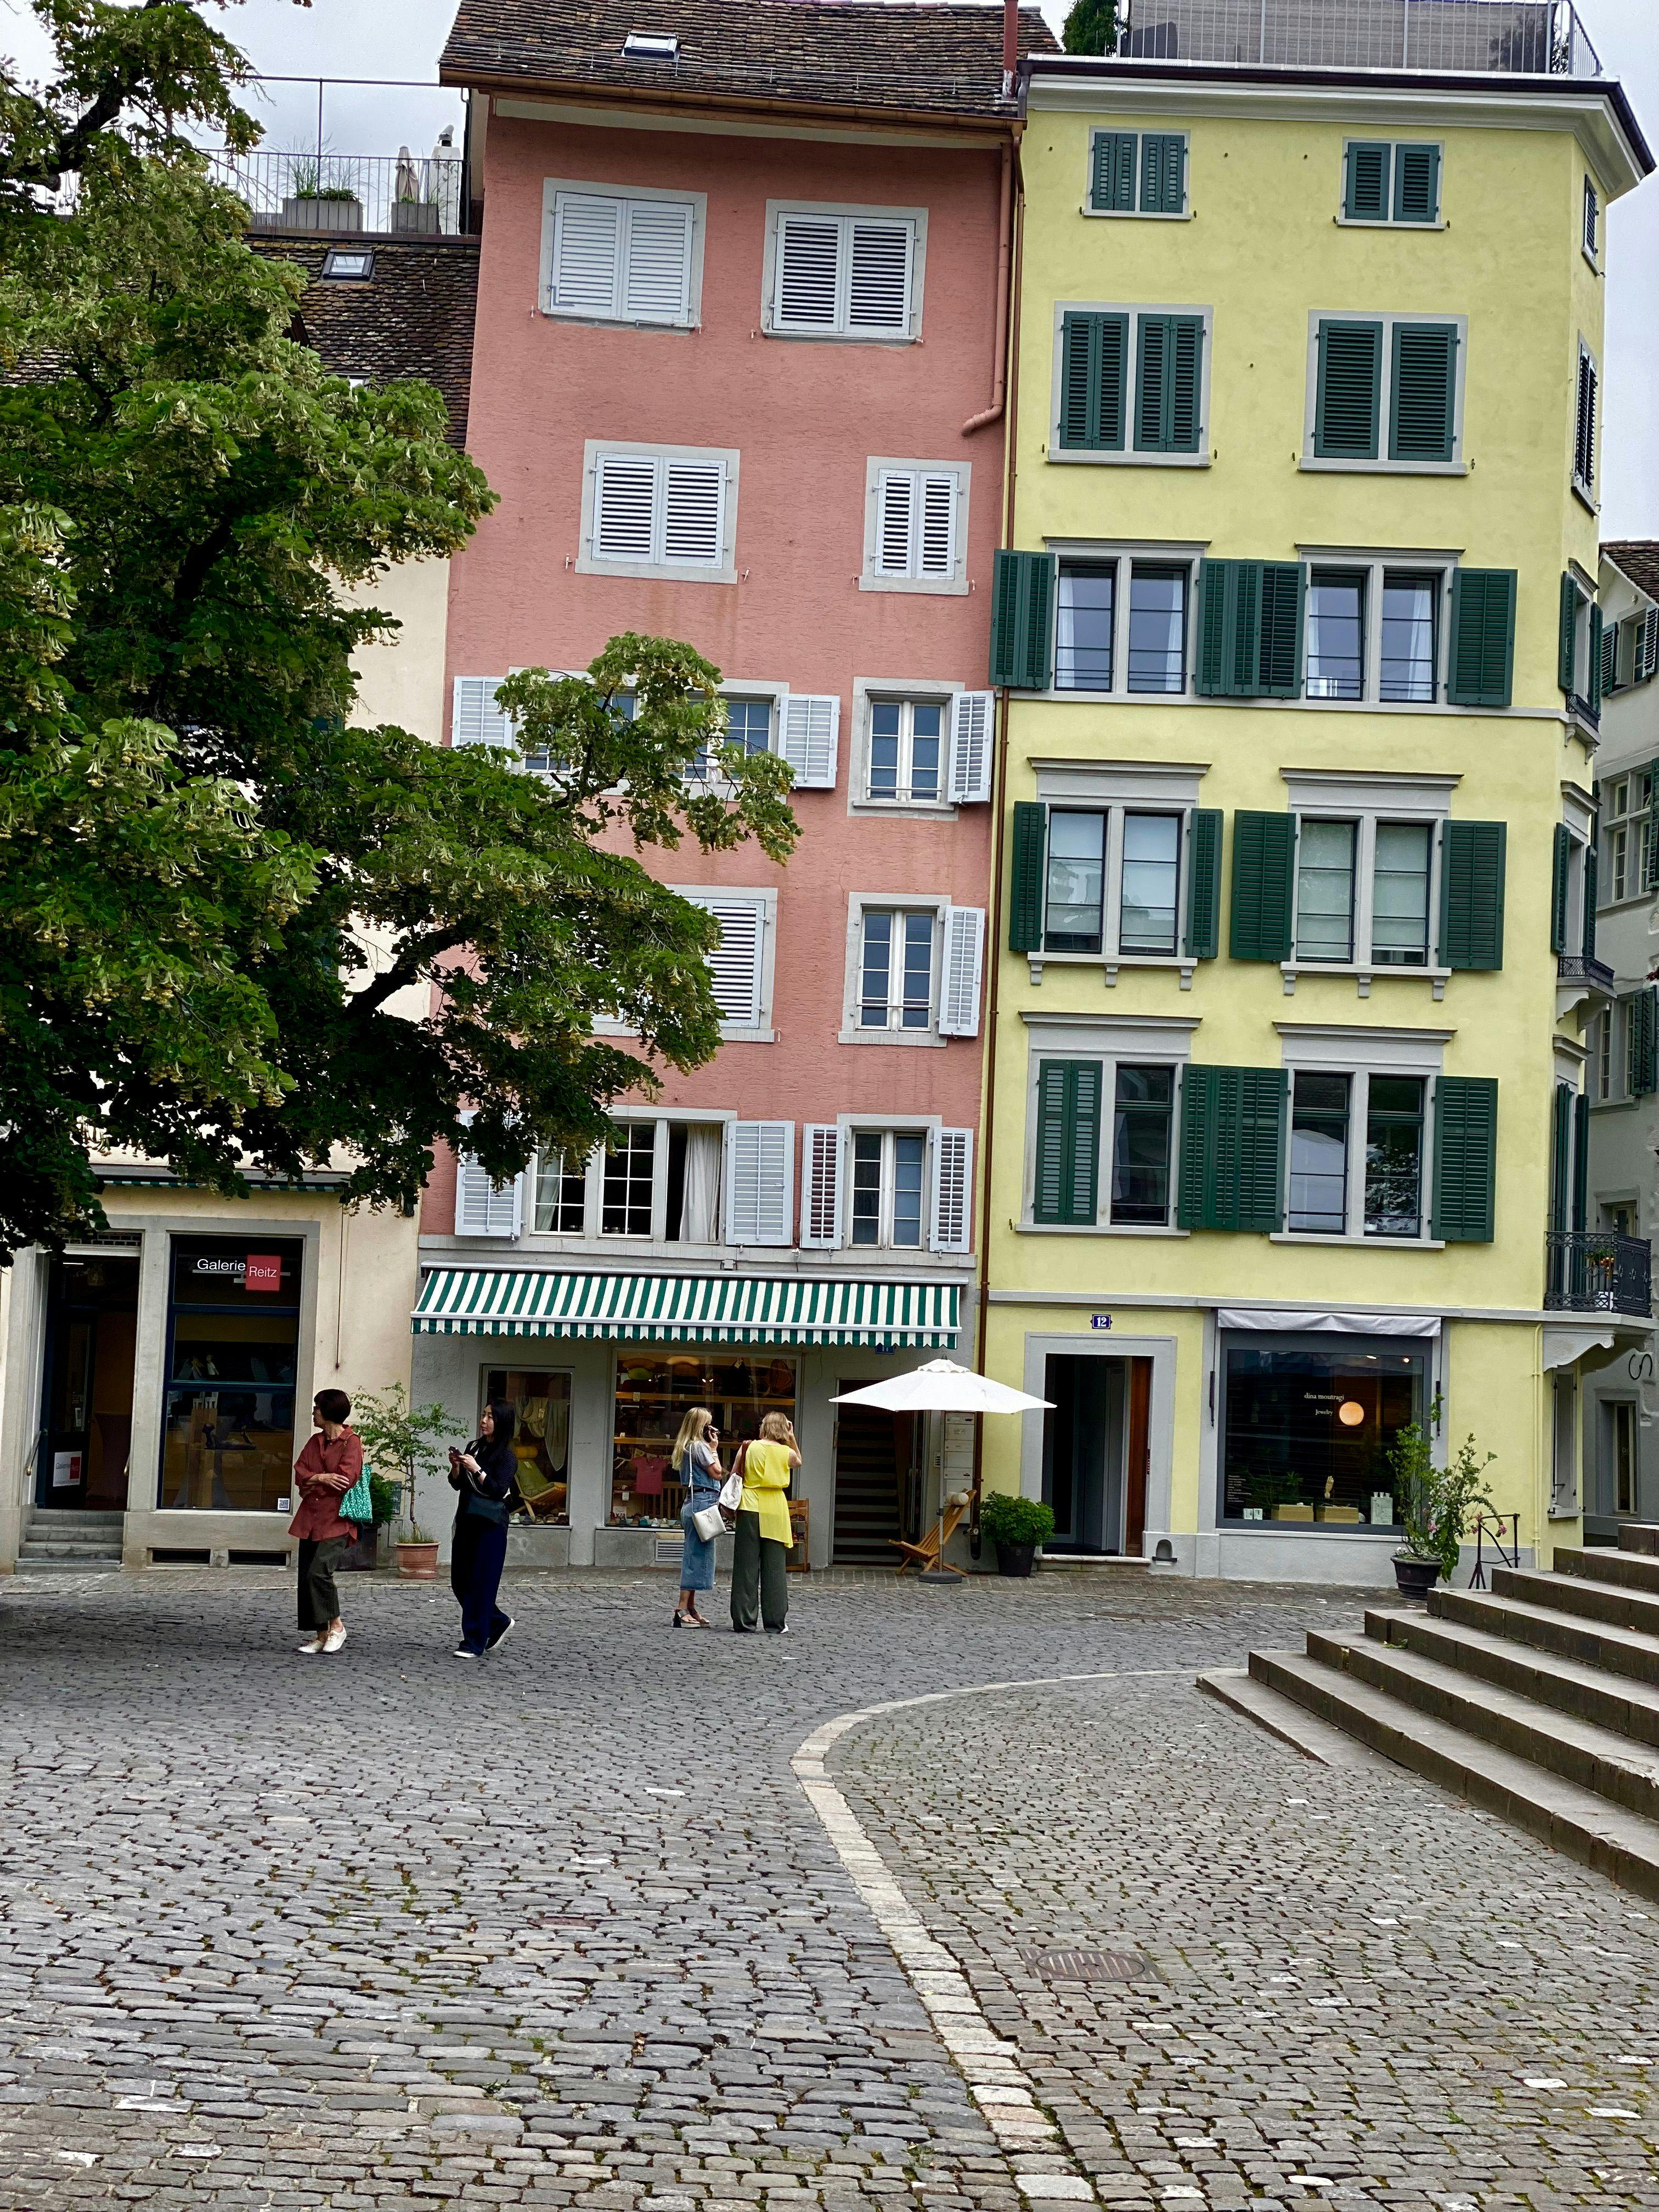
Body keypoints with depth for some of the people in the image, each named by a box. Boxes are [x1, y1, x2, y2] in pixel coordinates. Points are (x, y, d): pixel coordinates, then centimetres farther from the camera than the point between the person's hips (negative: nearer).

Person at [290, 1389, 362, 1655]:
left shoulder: (352, 1443, -6)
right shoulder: (316, 1441, 16)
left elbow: (345, 1481, -16)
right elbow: (300, 1473, 6)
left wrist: (312, 1485, -4)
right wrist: (322, 1478, -13)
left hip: (336, 1521, -7)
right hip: (311, 1519, 7)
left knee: (318, 1572, -19)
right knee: (307, 1578, 3)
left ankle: (336, 1625, -1)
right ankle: (321, 1636, 11)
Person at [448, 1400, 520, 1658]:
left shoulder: (506, 1456, -8)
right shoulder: (474, 1447, 11)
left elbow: (499, 1490, -17)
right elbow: (458, 1485, 14)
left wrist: (476, 1469, -21)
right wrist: (456, 1467, -4)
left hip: (490, 1526, -7)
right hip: (466, 1520, 7)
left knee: (480, 1584, -6)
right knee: (460, 1582, 10)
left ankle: (474, 1644, 0)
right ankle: (498, 1622, 28)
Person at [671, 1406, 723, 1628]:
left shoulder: (686, 1447, 18)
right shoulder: (700, 1446, -10)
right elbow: (717, 1473, -10)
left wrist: (711, 1448, 17)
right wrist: (714, 1449, -2)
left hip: (693, 1502, 10)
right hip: (703, 1502, -10)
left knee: (694, 1556, 12)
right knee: (698, 1555, -10)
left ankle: (690, 1610, 13)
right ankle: (682, 1611, -12)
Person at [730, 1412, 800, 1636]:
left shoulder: (749, 1448, -1)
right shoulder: (787, 1453, 0)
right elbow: (798, 1462, 24)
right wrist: (792, 1438, 17)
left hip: (750, 1509, 0)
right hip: (775, 1511, 0)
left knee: (746, 1567, 4)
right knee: (775, 1568, 6)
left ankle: (744, 1622, 3)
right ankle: (775, 1623, 6)